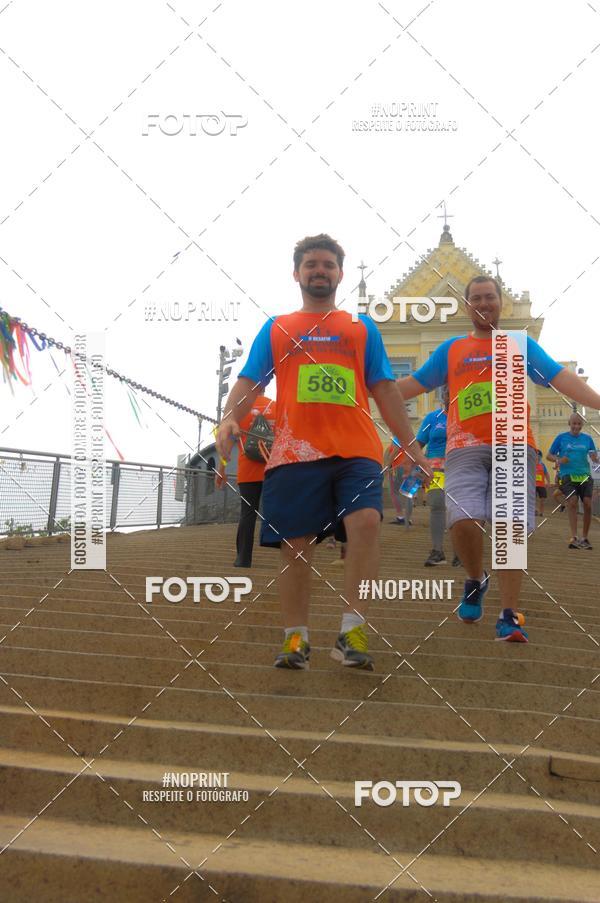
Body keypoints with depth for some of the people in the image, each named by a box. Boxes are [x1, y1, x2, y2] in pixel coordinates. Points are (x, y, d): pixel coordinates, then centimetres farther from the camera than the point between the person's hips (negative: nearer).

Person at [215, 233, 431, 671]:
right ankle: (296, 638, 16)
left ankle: (353, 630, -15)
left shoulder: (363, 328, 17)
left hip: (357, 451, 0)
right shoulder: (275, 329, 16)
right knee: (296, 545, 2)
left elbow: (386, 392, 15)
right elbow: (249, 382, 8)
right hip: (296, 453, 1)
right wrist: (230, 418, -13)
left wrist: (414, 449, 9)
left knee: (366, 521, -23)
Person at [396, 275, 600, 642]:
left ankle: (509, 616, 1)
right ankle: (476, 580, 13)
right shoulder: (451, 349, 17)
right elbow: (412, 385, 17)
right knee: (464, 522, -17)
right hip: (466, 448, 0)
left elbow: (560, 377, 3)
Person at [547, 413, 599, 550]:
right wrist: (559, 460, -12)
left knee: (587, 504, -6)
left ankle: (584, 538, 8)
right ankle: (574, 537, -22)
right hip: (567, 476, -2)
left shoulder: (587, 439, 11)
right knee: (572, 502, -19)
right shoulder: (561, 438, 5)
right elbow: (549, 455, 8)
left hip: (585, 476, 2)